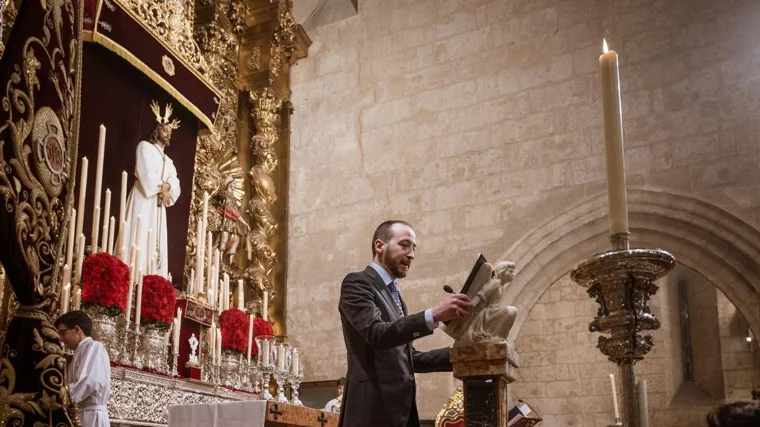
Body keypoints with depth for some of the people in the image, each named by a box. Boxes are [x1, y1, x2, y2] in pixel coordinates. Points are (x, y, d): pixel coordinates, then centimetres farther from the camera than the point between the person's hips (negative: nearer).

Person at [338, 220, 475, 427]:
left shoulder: (393, 294, 24)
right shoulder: (357, 283, -3)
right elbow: (377, 333, -21)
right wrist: (434, 315, -30)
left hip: (401, 409, 9)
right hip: (374, 409, -9)